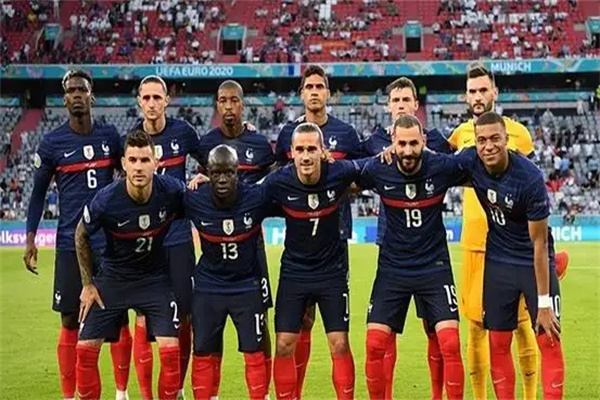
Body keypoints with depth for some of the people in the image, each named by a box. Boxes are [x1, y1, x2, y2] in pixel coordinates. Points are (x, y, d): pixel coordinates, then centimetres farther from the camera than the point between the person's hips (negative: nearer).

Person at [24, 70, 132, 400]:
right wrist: (30, 238, 0)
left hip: (111, 241, 1)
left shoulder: (110, 136, 4)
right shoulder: (52, 143, -1)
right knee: (70, 322, 2)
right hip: (70, 244, -1)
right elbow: (38, 192, 7)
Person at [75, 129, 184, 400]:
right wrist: (87, 284, 1)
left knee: (170, 349, -12)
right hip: (113, 277, 0)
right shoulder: (105, 200, -22)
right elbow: (81, 237, -2)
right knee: (85, 348, -2)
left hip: (156, 278, 0)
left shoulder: (172, 191, -20)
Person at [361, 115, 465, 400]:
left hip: (434, 267, -1)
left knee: (450, 344, -10)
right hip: (392, 268, 1)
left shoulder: (443, 167, -13)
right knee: (375, 344, -4)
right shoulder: (377, 171, -11)